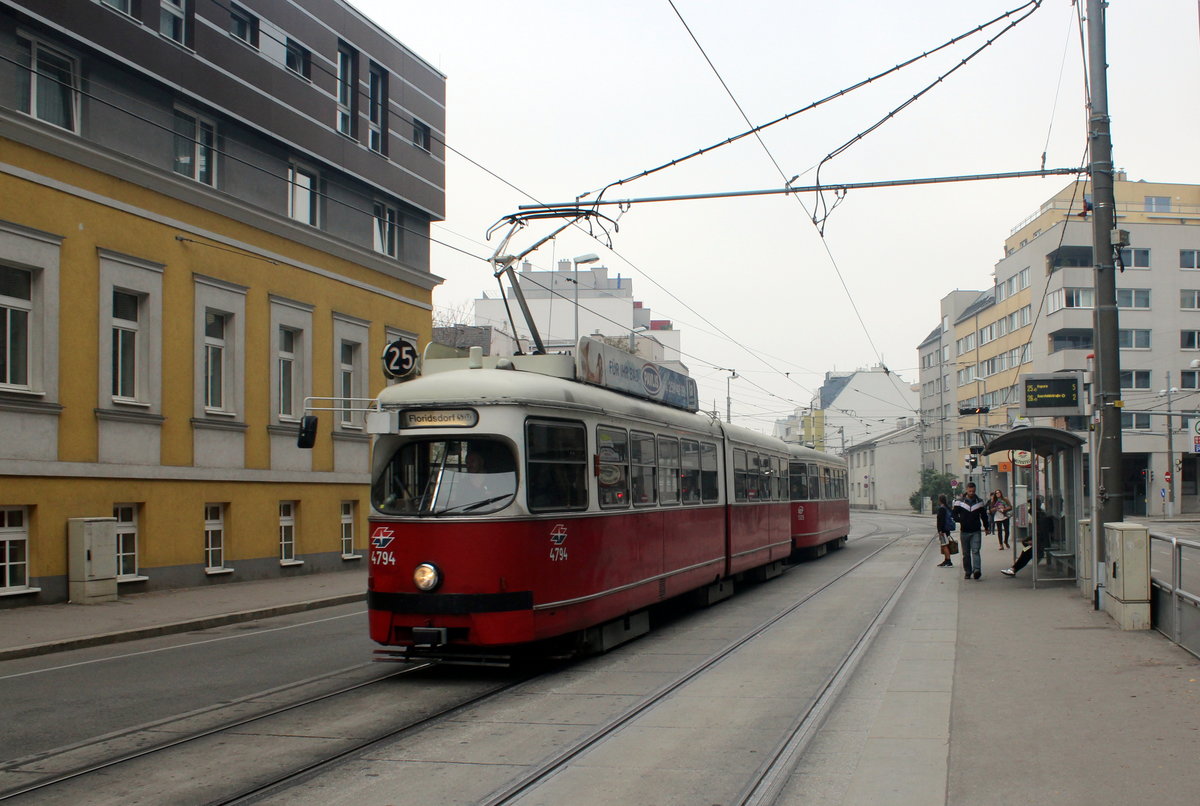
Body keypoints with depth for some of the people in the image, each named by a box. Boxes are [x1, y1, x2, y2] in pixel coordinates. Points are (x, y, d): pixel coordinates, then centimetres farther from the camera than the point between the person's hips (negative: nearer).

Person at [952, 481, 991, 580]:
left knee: (975, 551, -14)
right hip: (964, 531, 1)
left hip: (976, 532, 0)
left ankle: (977, 570, -25)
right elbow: (955, 515, 5)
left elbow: (984, 515, 18)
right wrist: (961, 520, -15)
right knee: (966, 553, 6)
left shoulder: (980, 502, 7)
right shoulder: (960, 502, 2)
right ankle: (967, 572, 13)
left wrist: (986, 528, 21)